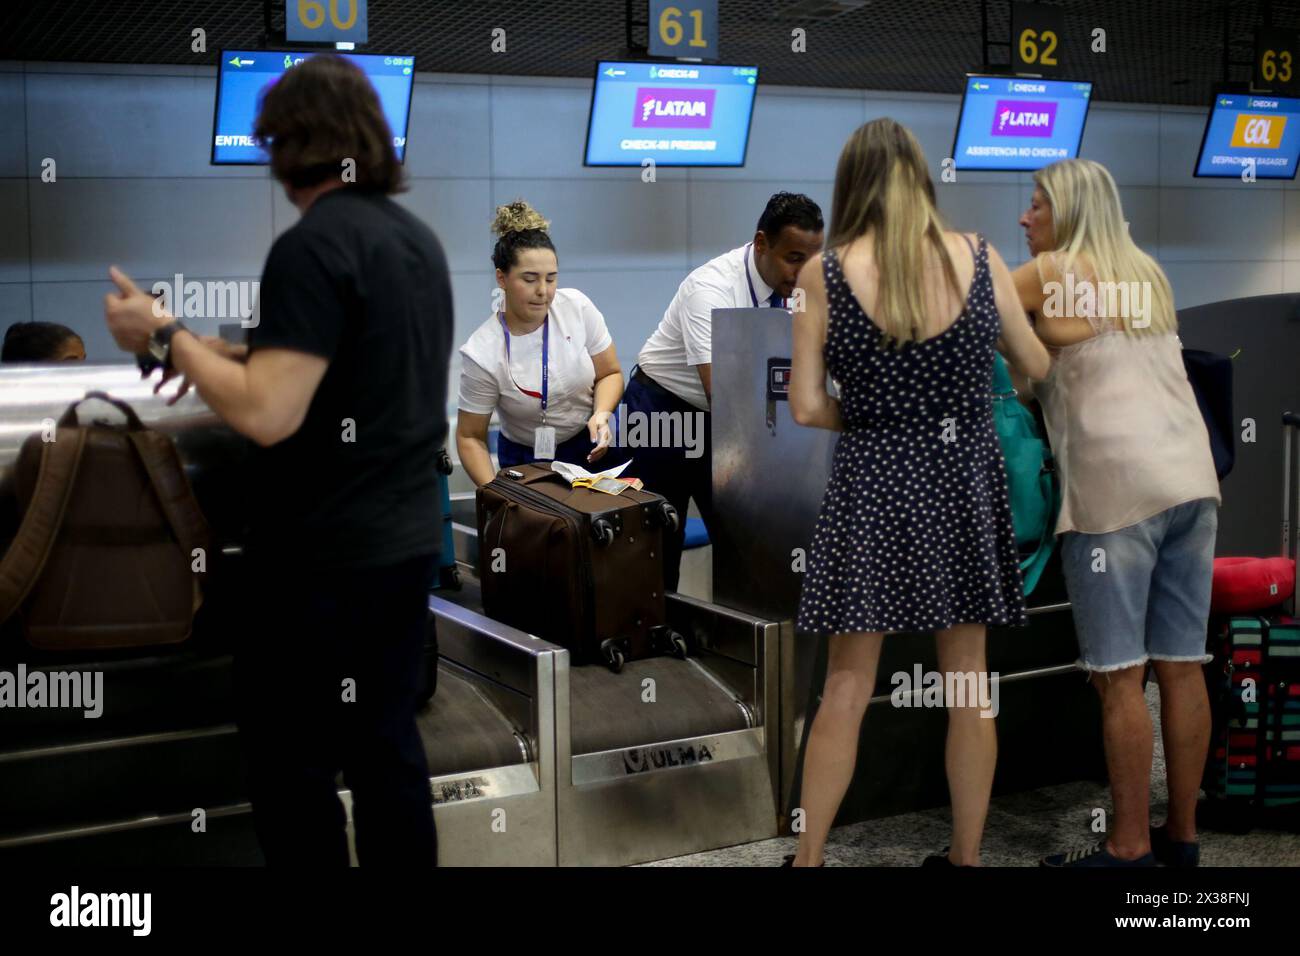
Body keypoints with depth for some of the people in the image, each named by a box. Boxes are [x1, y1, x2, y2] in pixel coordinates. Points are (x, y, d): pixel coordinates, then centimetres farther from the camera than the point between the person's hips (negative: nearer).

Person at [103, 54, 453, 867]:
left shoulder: (313, 245, -18)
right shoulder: (417, 237, 9)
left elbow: (268, 415, -24)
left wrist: (166, 336, -12)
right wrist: (223, 353, 20)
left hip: (324, 552, -8)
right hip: (409, 537, 8)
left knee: (291, 760, 4)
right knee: (385, 743, 16)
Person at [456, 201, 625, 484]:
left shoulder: (577, 307, -16)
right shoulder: (482, 354, -23)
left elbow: (609, 373, -2)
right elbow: (470, 438, -12)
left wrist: (602, 415, -21)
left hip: (593, 444, 2)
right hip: (526, 459, -2)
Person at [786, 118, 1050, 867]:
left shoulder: (825, 272, -7)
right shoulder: (981, 259, -2)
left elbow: (807, 406, -7)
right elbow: (1038, 367, 10)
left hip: (873, 478, -1)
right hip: (964, 476, 2)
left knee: (848, 687, 8)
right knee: (968, 681, 12)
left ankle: (808, 858, 16)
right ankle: (967, 855, 23)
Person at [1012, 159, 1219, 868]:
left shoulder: (1051, 273, 1)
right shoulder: (1148, 274, 20)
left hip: (1117, 488, -7)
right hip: (1191, 479, 7)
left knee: (1119, 674, -3)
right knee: (1181, 666, 8)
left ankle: (1129, 844, 1)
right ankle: (1181, 834, 16)